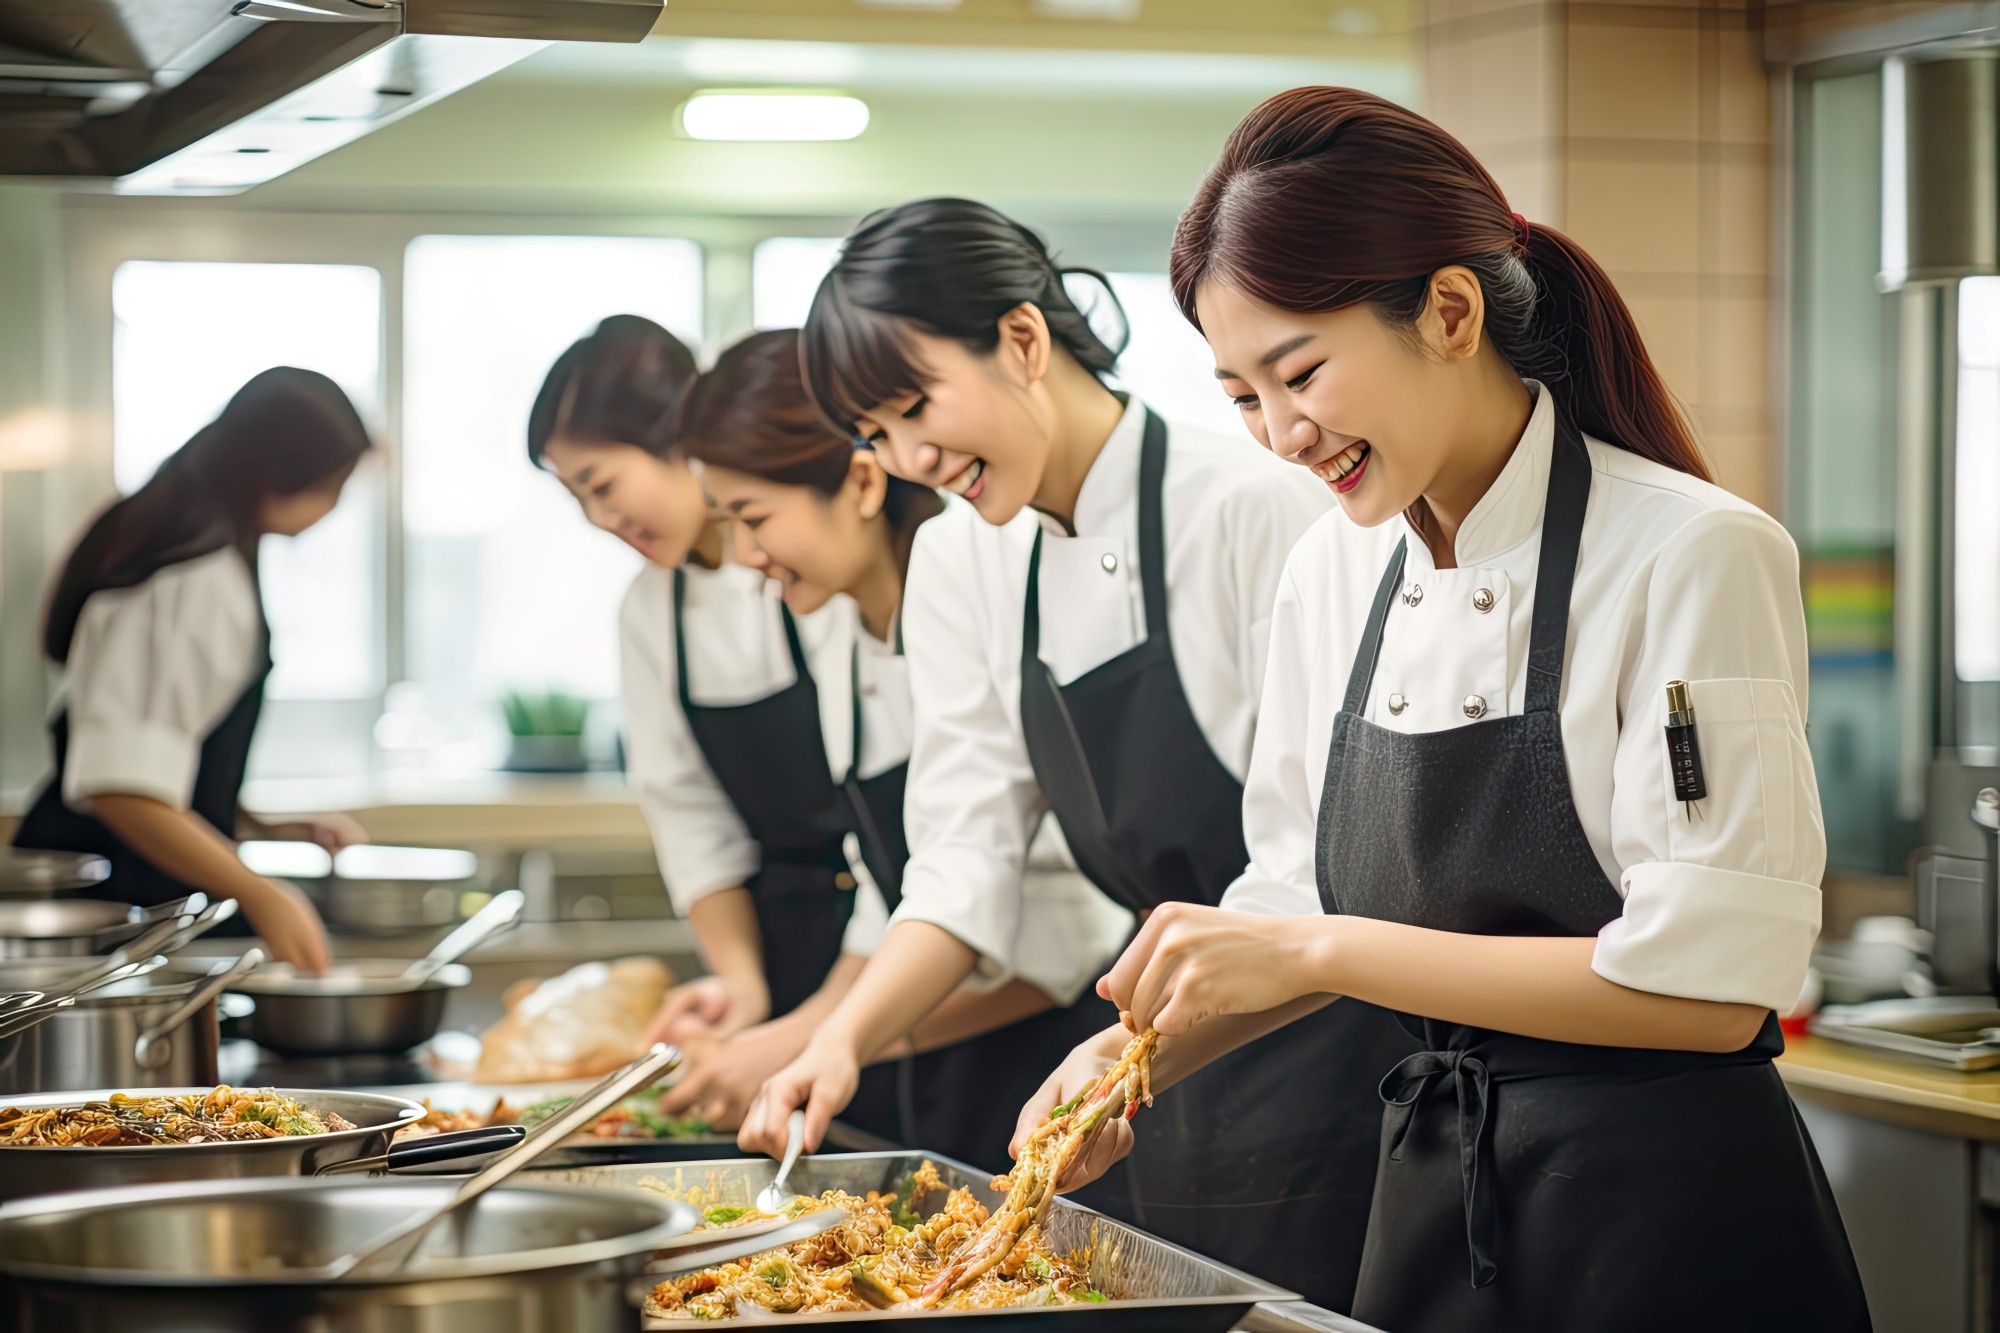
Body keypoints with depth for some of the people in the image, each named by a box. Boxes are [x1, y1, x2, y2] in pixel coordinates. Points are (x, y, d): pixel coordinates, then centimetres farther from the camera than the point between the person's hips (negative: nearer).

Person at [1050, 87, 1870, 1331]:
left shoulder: (1696, 557, -17)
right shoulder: (1334, 574, 4)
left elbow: (1709, 985, -22)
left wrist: (1320, 952, -23)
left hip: (1668, 1227, -6)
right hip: (1431, 1203, 7)